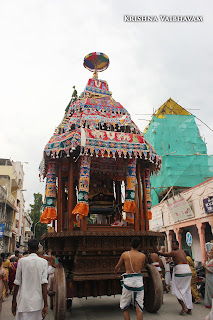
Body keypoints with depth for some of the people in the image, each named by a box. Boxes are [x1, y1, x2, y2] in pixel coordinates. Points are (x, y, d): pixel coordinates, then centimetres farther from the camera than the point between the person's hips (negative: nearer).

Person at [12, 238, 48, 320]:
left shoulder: (22, 261, -4)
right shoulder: (43, 262, -3)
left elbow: (17, 283, -1)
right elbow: (44, 283, -8)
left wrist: (14, 301, 10)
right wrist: (45, 305, -6)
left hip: (23, 302, -1)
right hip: (37, 302, 1)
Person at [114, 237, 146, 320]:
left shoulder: (125, 254, -2)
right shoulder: (143, 256, 1)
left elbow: (117, 267, 13)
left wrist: (115, 271, 36)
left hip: (128, 281, -1)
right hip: (139, 280, 2)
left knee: (125, 308, 13)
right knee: (139, 309, 8)